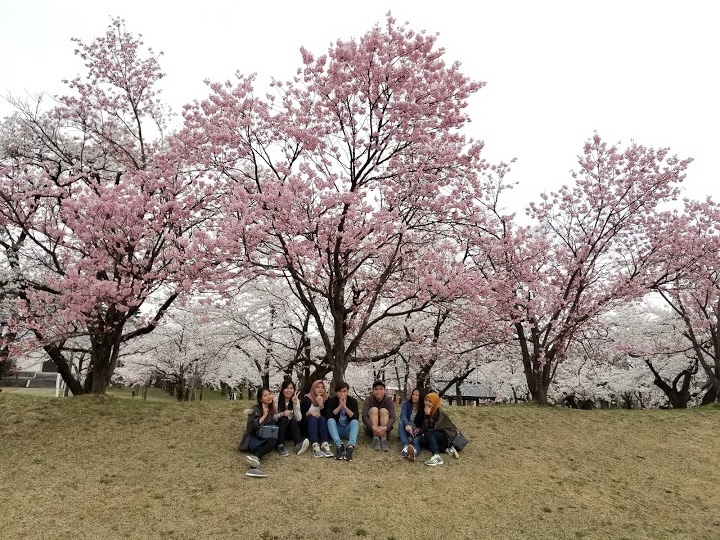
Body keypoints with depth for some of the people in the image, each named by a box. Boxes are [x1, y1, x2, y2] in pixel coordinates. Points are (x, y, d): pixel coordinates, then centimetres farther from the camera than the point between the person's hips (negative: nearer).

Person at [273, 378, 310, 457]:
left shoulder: (296, 400, -2)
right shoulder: (276, 400, -10)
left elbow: (298, 419, -13)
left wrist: (295, 403, -23)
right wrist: (281, 414, -28)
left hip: (291, 429, 2)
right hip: (278, 428, -2)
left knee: (293, 421, -29)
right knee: (284, 419, -30)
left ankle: (299, 444, -52)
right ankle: (280, 446, -38)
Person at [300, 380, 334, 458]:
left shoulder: (326, 400, 1)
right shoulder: (306, 399, -3)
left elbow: (326, 416, -9)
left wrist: (321, 404, -21)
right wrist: (310, 413, -22)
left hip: (321, 427, 2)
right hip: (307, 426, -2)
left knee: (322, 418, -28)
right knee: (313, 418, -31)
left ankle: (325, 445, -48)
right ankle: (315, 447, -53)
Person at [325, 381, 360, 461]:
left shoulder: (353, 401, -1)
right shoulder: (331, 401, -2)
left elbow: (355, 417, -13)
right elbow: (329, 416, -16)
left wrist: (344, 406, -21)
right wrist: (339, 406, -21)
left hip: (348, 429, 0)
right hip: (336, 429, 0)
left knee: (355, 421, -29)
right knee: (330, 420, -28)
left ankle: (351, 446, -55)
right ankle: (339, 445, -49)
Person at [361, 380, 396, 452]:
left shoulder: (388, 400, -9)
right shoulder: (369, 399, -11)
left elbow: (392, 417, -20)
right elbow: (364, 417, -21)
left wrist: (385, 428, -40)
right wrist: (374, 428, -38)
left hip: (384, 429, 1)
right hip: (371, 429, 0)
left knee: (383, 410, -24)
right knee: (374, 409, -24)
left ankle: (384, 439, -37)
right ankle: (375, 438, -35)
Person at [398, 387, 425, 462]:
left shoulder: (424, 408, -5)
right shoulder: (407, 403, -4)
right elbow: (403, 415, -22)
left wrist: (419, 429, -30)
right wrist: (407, 425, -43)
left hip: (416, 431, -1)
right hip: (406, 429, 1)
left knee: (417, 439, -35)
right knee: (401, 423, -32)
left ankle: (414, 451, -72)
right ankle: (406, 447, -54)